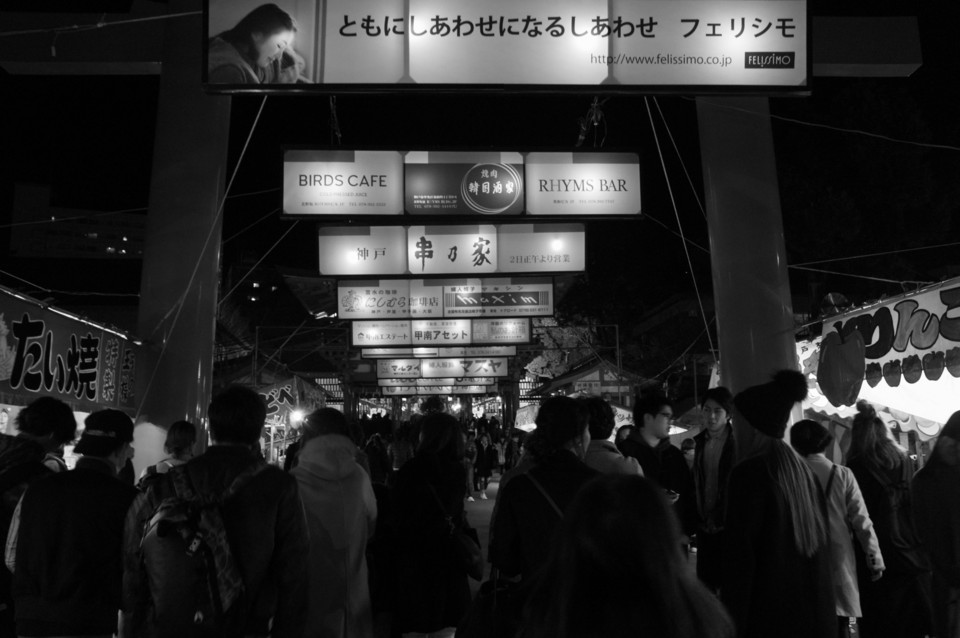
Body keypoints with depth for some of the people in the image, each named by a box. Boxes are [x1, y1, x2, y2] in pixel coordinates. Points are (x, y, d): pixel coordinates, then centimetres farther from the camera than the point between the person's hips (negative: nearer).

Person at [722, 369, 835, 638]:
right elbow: (821, 546, 12)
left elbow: (739, 556, -17)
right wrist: (818, 607, 19)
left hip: (769, 615, -7)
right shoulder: (802, 469, 6)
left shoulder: (749, 472, -15)